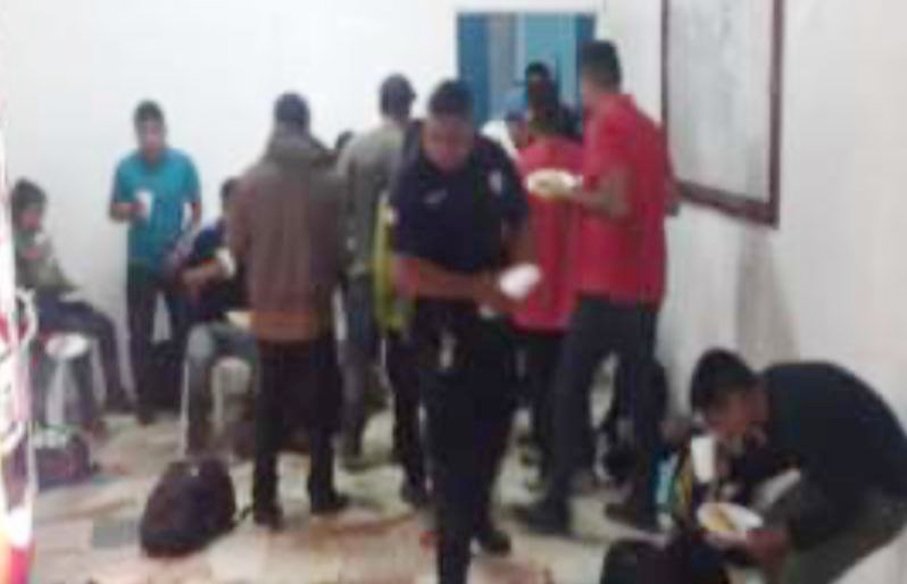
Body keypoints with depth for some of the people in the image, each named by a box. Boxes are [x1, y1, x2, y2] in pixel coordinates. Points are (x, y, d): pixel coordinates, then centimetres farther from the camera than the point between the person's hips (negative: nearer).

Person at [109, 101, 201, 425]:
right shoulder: (126, 167, -6)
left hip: (177, 261, 0)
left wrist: (183, 244, -12)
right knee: (140, 335, 4)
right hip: (141, 264, 1)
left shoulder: (183, 163, -8)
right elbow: (113, 211, 2)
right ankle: (145, 400, 16)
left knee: (184, 329, 7)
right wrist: (129, 210, -21)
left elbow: (197, 209, -1)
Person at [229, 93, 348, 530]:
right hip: (315, 308, -1)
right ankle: (322, 492, 17)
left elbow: (236, 246, -1)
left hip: (269, 311, 1)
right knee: (321, 404, 12)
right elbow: (341, 243, -6)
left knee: (270, 407, 9)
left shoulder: (251, 181, -5)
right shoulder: (330, 180, -8)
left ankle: (264, 501, 10)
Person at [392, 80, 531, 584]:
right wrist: (478, 288, -25)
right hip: (444, 325, -6)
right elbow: (410, 275, -22)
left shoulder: (495, 160, -4)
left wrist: (511, 275, -9)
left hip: (496, 316, 6)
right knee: (452, 440, -3)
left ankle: (479, 515, 46)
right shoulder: (415, 184, -19)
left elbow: (521, 225, 9)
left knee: (497, 419, 21)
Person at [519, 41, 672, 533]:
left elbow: (616, 205, -21)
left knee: (570, 389, 0)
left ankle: (555, 504, 5)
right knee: (641, 388, 12)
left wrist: (572, 193, -5)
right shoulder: (649, 126, 12)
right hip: (645, 282, 8)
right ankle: (643, 501, 18)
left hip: (606, 282, -8)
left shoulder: (606, 124, -12)